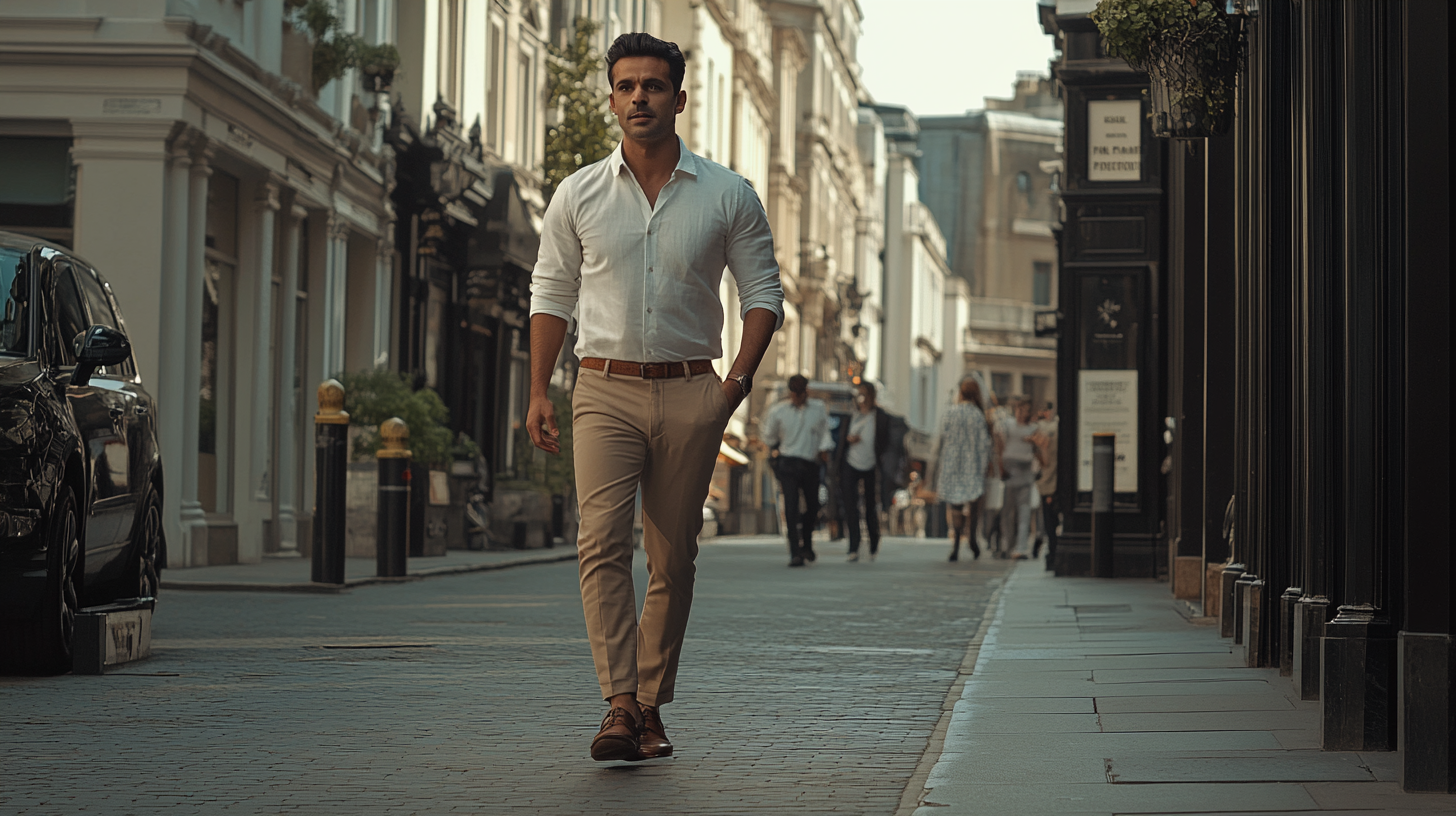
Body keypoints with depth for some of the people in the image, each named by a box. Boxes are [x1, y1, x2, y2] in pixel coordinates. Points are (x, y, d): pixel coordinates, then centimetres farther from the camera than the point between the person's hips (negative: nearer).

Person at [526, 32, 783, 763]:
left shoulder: (728, 196, 3)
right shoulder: (578, 195, 5)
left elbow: (762, 291, 7)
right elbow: (552, 293, 11)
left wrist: (740, 376, -8)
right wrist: (538, 392, 4)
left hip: (690, 394, 0)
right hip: (606, 391, 0)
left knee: (673, 559, 5)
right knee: (602, 544, -16)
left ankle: (651, 707, 15)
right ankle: (619, 707, -21)